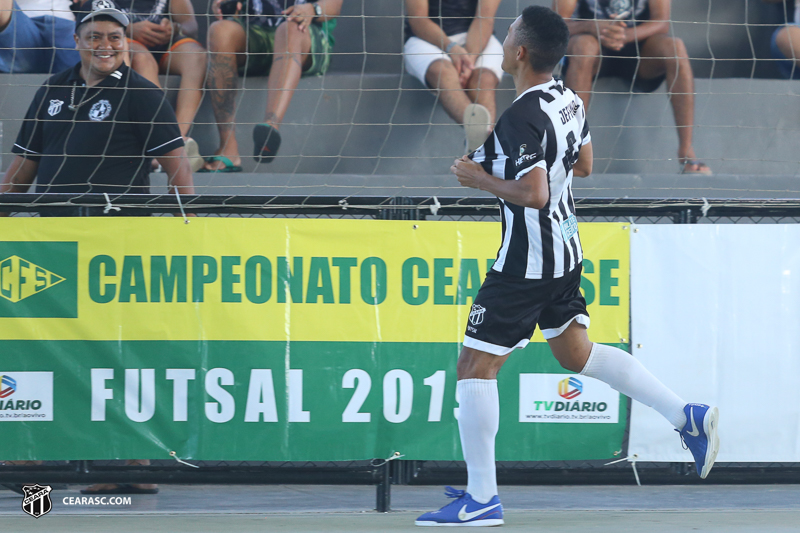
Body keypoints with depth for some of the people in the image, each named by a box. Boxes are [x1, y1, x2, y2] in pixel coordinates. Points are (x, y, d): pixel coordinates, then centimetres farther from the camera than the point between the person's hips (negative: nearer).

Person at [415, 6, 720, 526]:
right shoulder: (569, 99, 4)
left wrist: (480, 177, -16)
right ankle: (687, 416, 16)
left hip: (526, 263, -9)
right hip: (565, 250, 9)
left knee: (476, 366, -1)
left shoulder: (521, 118, -24)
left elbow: (533, 194, -30)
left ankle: (482, 498, 1)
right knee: (576, 352, 23)